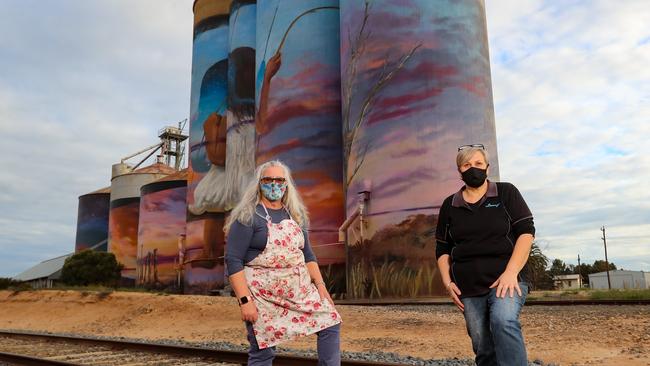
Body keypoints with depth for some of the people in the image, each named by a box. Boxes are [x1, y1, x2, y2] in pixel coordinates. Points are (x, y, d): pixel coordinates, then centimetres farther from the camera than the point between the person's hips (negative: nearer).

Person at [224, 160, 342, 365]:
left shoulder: (295, 215, 10)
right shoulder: (248, 216, -9)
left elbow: (307, 254, 15)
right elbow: (233, 260, -14)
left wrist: (320, 285, 4)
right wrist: (245, 300, -19)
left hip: (300, 289, 6)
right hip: (263, 295, -5)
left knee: (331, 324, 0)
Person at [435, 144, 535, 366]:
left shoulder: (506, 193, 4)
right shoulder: (449, 205, 11)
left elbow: (526, 231, -3)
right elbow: (442, 249, 15)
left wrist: (511, 272, -15)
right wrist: (448, 282, 1)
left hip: (506, 279, -3)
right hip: (468, 288, 3)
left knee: (503, 321, -31)